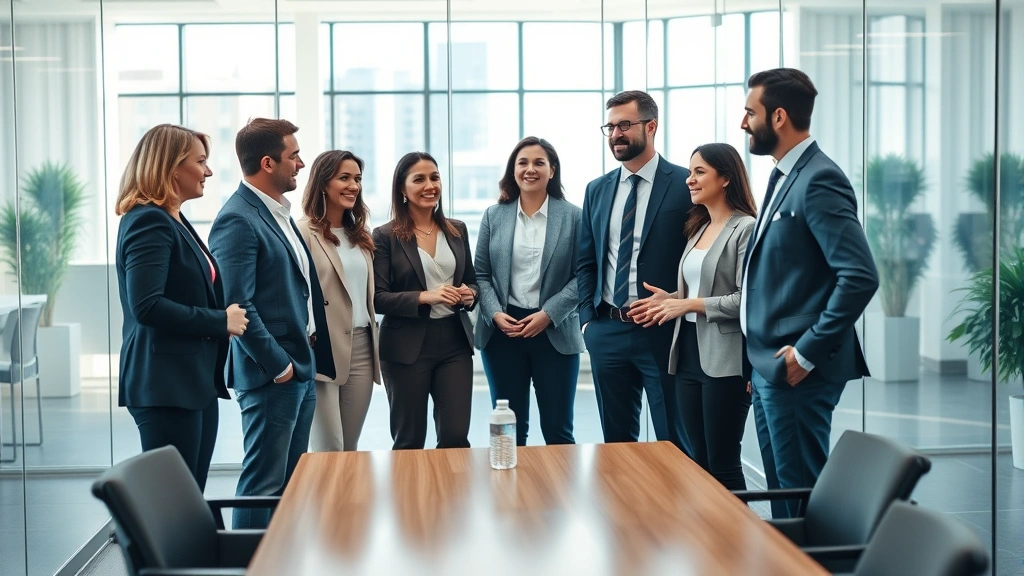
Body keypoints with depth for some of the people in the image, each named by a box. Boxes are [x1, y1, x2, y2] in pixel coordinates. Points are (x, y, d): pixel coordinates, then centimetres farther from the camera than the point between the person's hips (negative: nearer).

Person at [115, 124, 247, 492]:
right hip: (166, 384, -10)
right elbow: (146, 306, -23)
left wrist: (223, 321, 5)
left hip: (196, 380, 10)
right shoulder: (149, 221, -13)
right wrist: (220, 322, -17)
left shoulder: (175, 222, 17)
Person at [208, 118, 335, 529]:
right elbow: (238, 305, -21)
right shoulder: (237, 221, -16)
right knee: (263, 482, -3)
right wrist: (278, 364, -17)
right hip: (270, 374, -9)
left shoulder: (280, 213, 14)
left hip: (302, 367, 10)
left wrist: (309, 359, 13)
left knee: (290, 480, 15)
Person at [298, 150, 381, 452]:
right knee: (328, 449, -4)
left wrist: (374, 341, 13)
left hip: (361, 348, 7)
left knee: (350, 447, 12)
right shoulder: (305, 233, -9)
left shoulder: (360, 235, 15)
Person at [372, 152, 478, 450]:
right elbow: (378, 298, -8)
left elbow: (472, 281, 19)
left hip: (454, 341, 3)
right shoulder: (385, 236, -3)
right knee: (409, 441, 7)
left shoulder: (457, 230, 10)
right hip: (407, 346, -3)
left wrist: (469, 294, -4)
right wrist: (424, 297, -22)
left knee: (456, 437, 0)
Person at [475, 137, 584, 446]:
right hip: (502, 331, 2)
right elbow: (481, 274, 7)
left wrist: (549, 314, -14)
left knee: (558, 429, 5)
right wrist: (495, 313, -9)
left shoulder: (572, 216, 0)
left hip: (555, 333, -1)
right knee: (510, 430, 8)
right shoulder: (494, 216, 7)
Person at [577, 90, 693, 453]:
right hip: (607, 331, 5)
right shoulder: (597, 190, 11)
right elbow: (586, 263, 15)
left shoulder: (685, 184, -5)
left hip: (663, 333, -5)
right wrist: (588, 319, 5)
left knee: (674, 442, 3)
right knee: (616, 440, 13)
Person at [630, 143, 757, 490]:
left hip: (724, 360, -8)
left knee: (723, 464, -1)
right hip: (688, 356, 8)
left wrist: (689, 304, -15)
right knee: (699, 461, 12)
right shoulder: (698, 228, 17)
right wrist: (671, 299, 5)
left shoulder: (745, 229, -11)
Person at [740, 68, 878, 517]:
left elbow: (861, 276, -23)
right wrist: (762, 360, 15)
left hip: (796, 369, -9)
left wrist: (807, 353, -20)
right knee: (782, 492, 16)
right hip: (768, 365, 9)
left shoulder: (819, 180, -15)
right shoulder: (783, 176, 14)